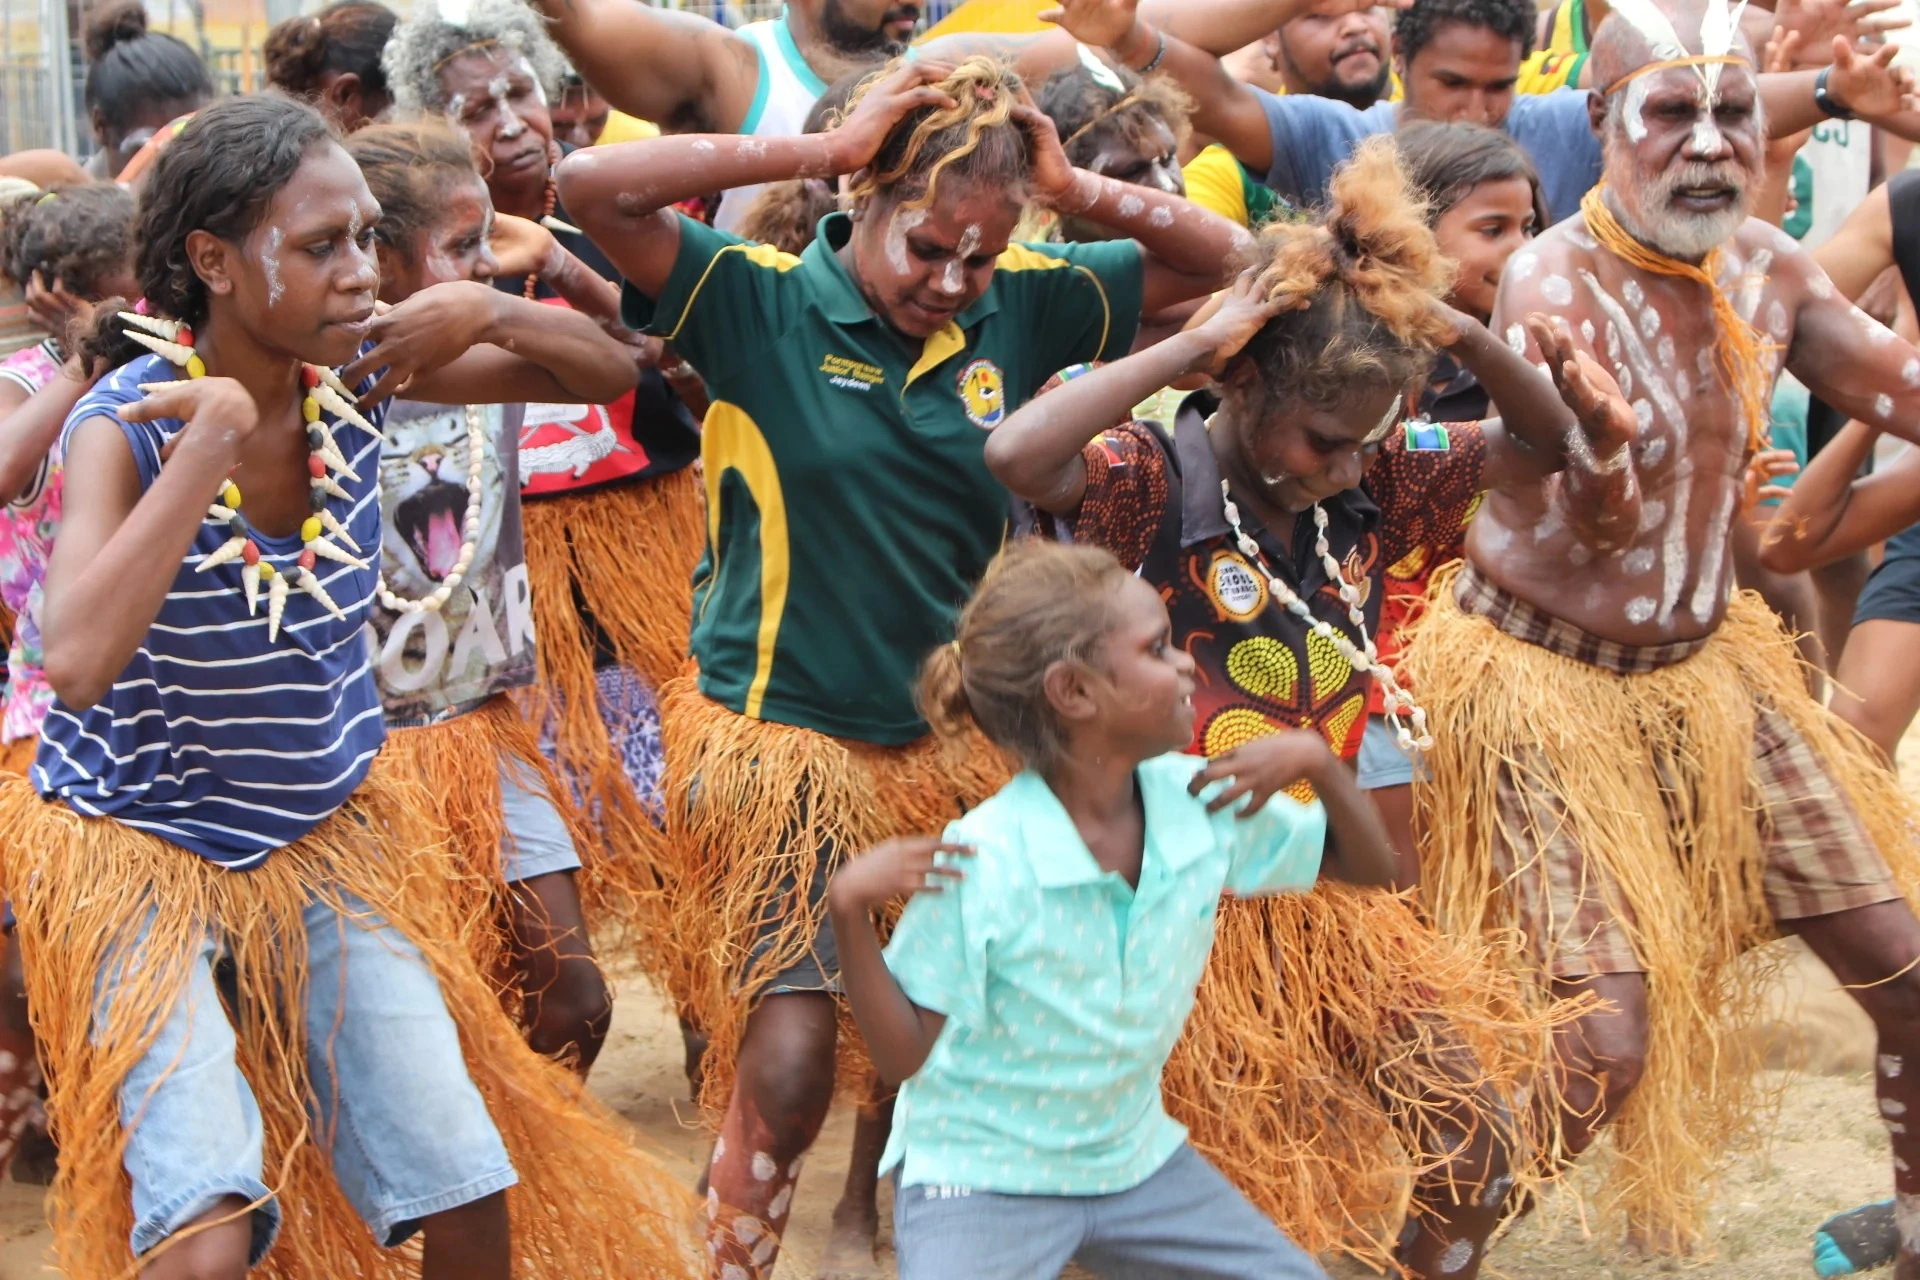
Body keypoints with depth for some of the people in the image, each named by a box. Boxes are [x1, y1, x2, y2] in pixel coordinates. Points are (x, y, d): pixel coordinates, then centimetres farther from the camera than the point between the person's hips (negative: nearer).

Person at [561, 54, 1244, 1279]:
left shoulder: (1018, 308, 0)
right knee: (788, 1064, -8)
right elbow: (592, 185, -25)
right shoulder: (760, 304, -12)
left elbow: (1227, 262, 5)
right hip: (782, 741, -4)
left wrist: (1079, 190, -11)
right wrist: (824, 149, -23)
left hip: (955, 742, 5)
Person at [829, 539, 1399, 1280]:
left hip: (1134, 1157, 6)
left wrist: (1318, 761, -13)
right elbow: (903, 1056, -18)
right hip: (979, 1173, -6)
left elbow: (1370, 867, 4)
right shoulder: (976, 865, -24)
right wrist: (850, 912, -32)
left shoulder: (1200, 803, -7)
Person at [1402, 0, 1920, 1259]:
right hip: (1547, 676, -6)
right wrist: (1601, 439, -54)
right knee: (1605, 1045, -13)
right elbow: (1593, 530, -32)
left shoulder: (1766, 267, -2)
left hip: (1706, 658, 6)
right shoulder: (1555, 281, -20)